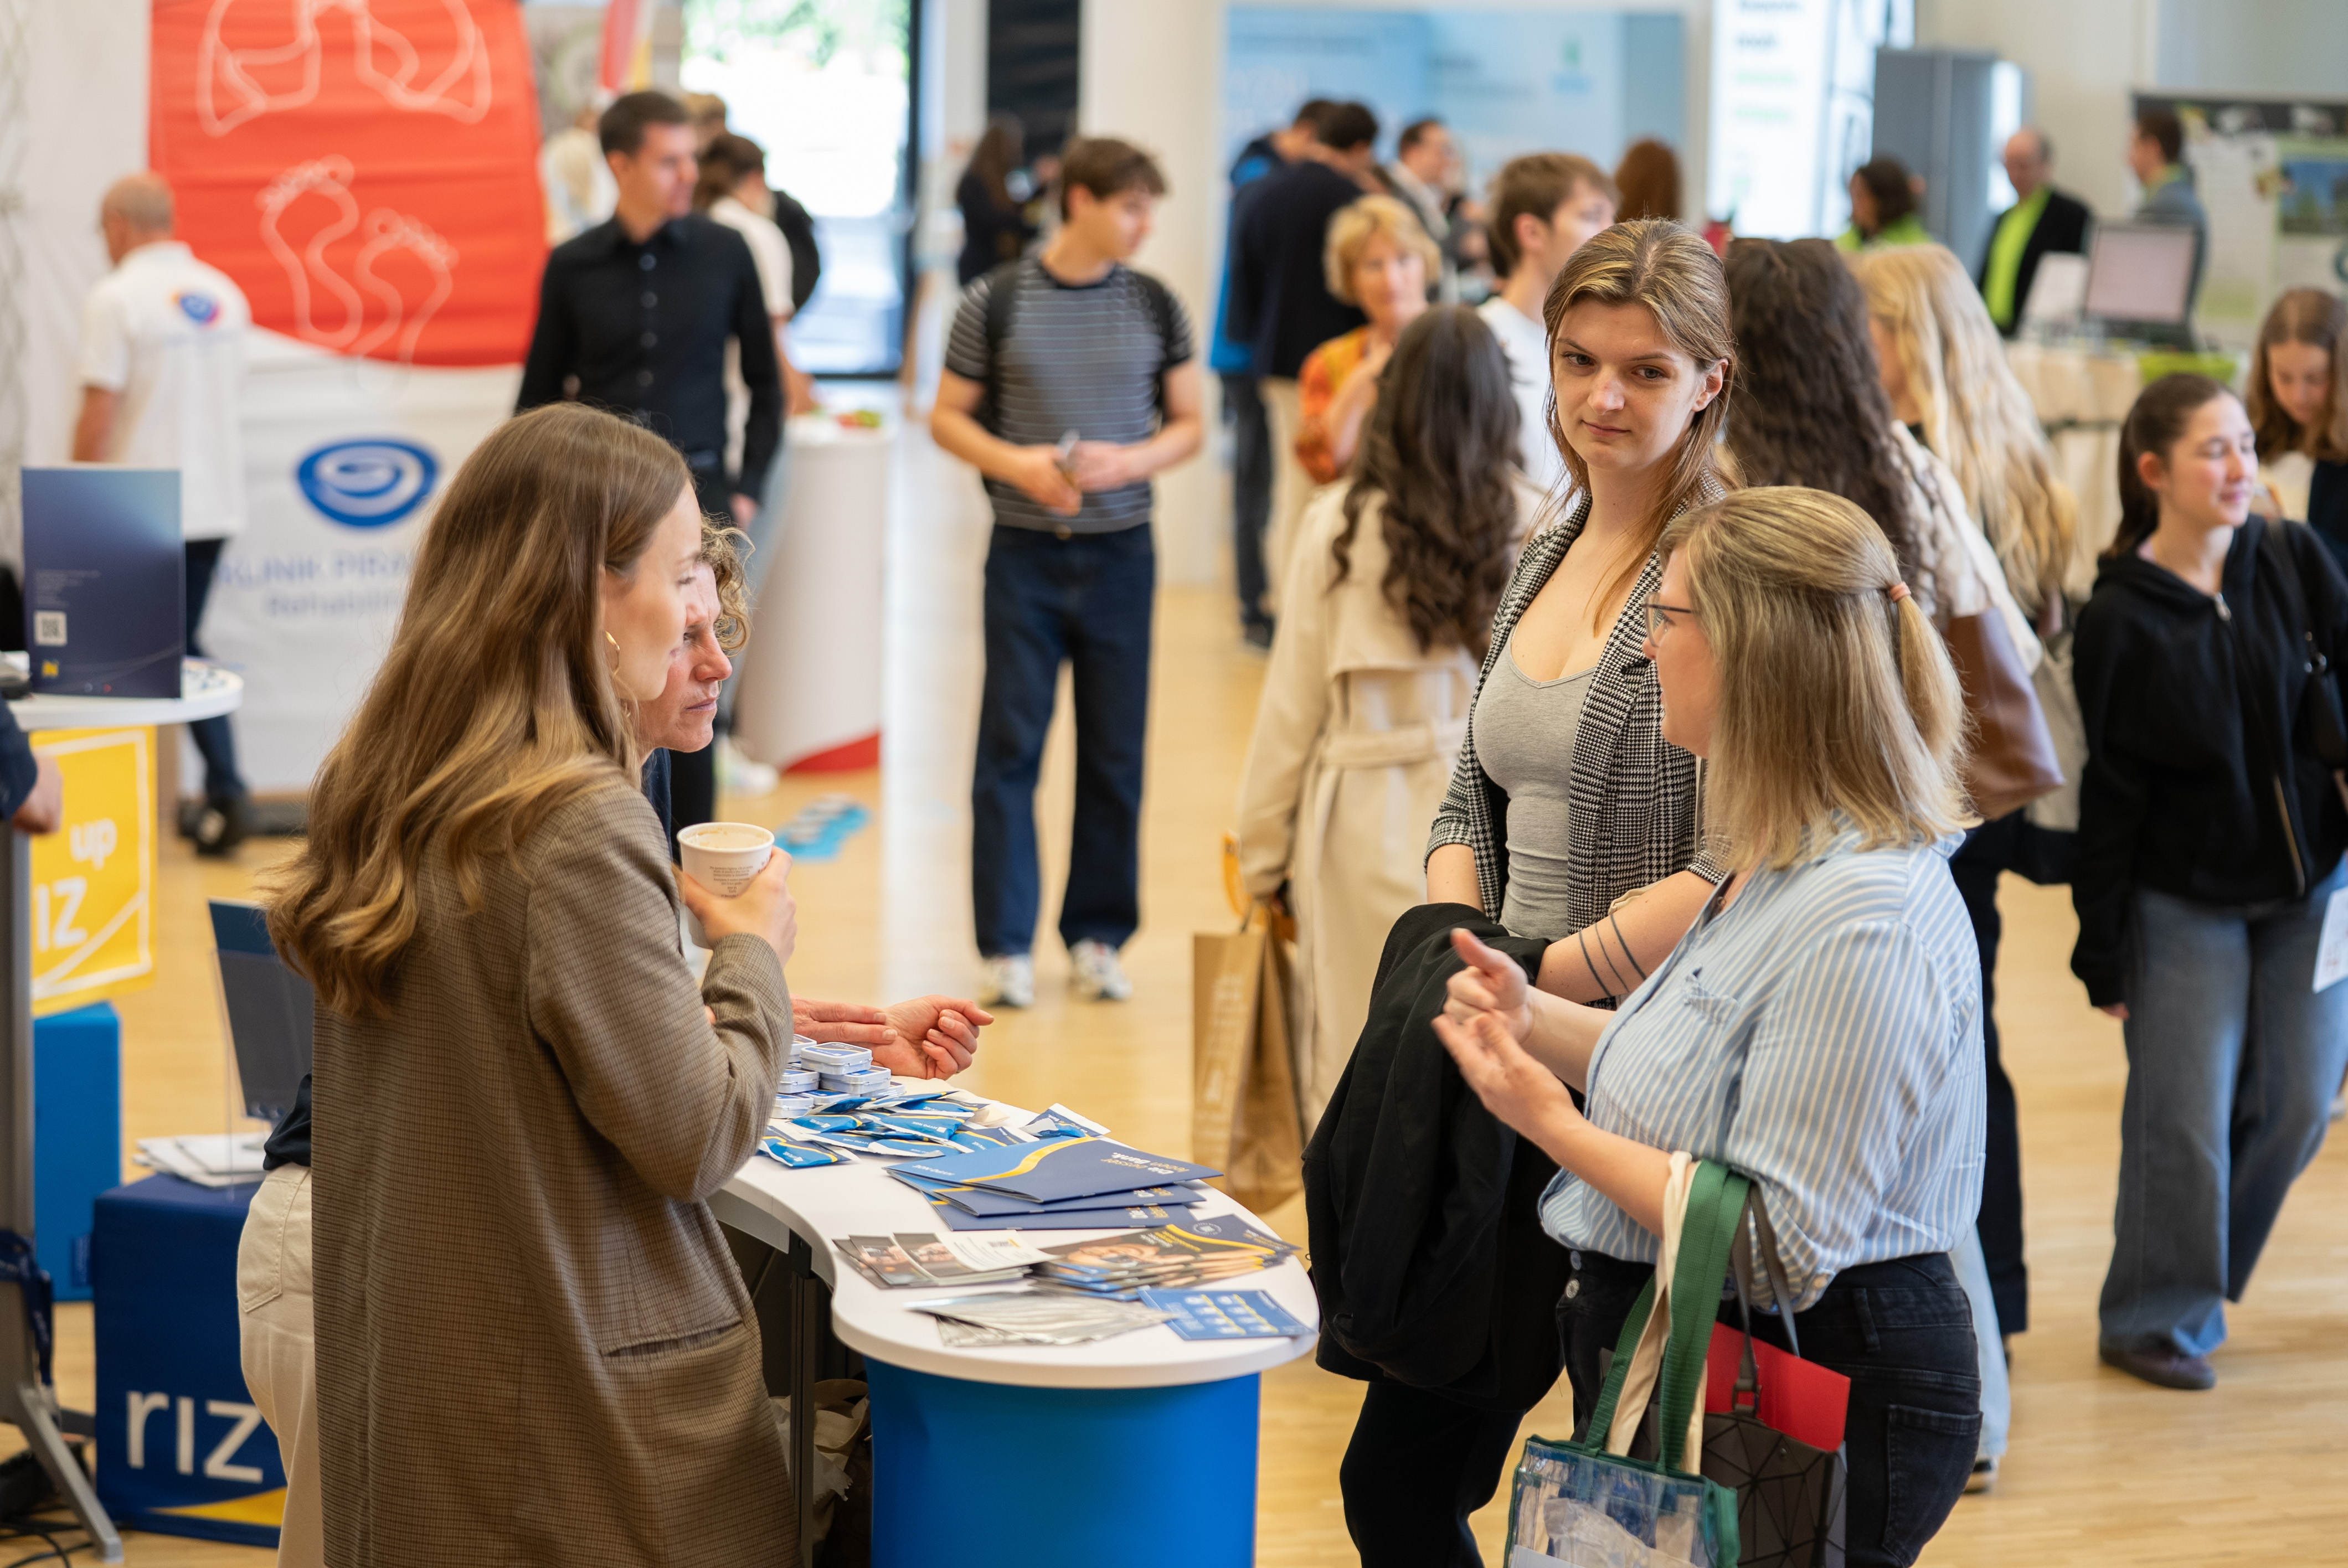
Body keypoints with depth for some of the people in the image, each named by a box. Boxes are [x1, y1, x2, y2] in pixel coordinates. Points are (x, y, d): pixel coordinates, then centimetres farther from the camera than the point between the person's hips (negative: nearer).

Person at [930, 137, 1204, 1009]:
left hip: (1121, 552, 2)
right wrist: (1015, 463, -14)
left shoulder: (1155, 306, 4)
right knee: (1010, 748, -2)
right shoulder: (996, 303, -2)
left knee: (1115, 755, 5)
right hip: (1026, 553, -2)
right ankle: (1006, 946, 5)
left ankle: (1097, 936, 16)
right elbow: (948, 417, 3)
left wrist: (1130, 461, -11)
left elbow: (1188, 425, 9)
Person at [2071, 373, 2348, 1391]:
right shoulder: (2120, 618, -12)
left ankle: (2200, 1268, 29)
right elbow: (2109, 797, -9)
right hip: (2184, 903, -4)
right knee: (2185, 1116, -3)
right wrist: (2102, 952, -7)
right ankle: (2154, 1319, 15)